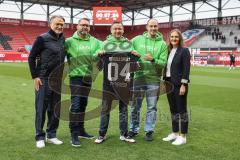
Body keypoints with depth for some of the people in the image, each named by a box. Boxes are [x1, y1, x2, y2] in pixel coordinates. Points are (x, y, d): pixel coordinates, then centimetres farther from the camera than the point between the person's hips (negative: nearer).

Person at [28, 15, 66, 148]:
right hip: (43, 79, -5)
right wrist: (35, 76, -10)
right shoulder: (42, 38, -8)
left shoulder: (63, 40, 8)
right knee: (41, 109, 1)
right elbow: (31, 57, -6)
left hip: (58, 80, 5)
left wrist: (62, 75, 13)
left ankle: (52, 135, 22)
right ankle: (40, 137, 13)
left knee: (55, 109, 10)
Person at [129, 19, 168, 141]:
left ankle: (149, 130, 20)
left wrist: (153, 60, -23)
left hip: (154, 79, -1)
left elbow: (163, 63, -5)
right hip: (138, 78, 1)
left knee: (151, 107, 7)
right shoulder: (137, 39, 4)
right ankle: (134, 129, 25)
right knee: (135, 106, 10)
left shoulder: (162, 44, 1)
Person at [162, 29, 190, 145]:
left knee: (181, 109, 1)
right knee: (173, 109, 13)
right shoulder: (168, 51, 10)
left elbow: (186, 69, -12)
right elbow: (166, 67, 12)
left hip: (179, 84, -6)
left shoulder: (184, 51, -7)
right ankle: (175, 133, 25)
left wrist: (183, 85, -16)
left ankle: (182, 136, 10)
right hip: (169, 83, 6)